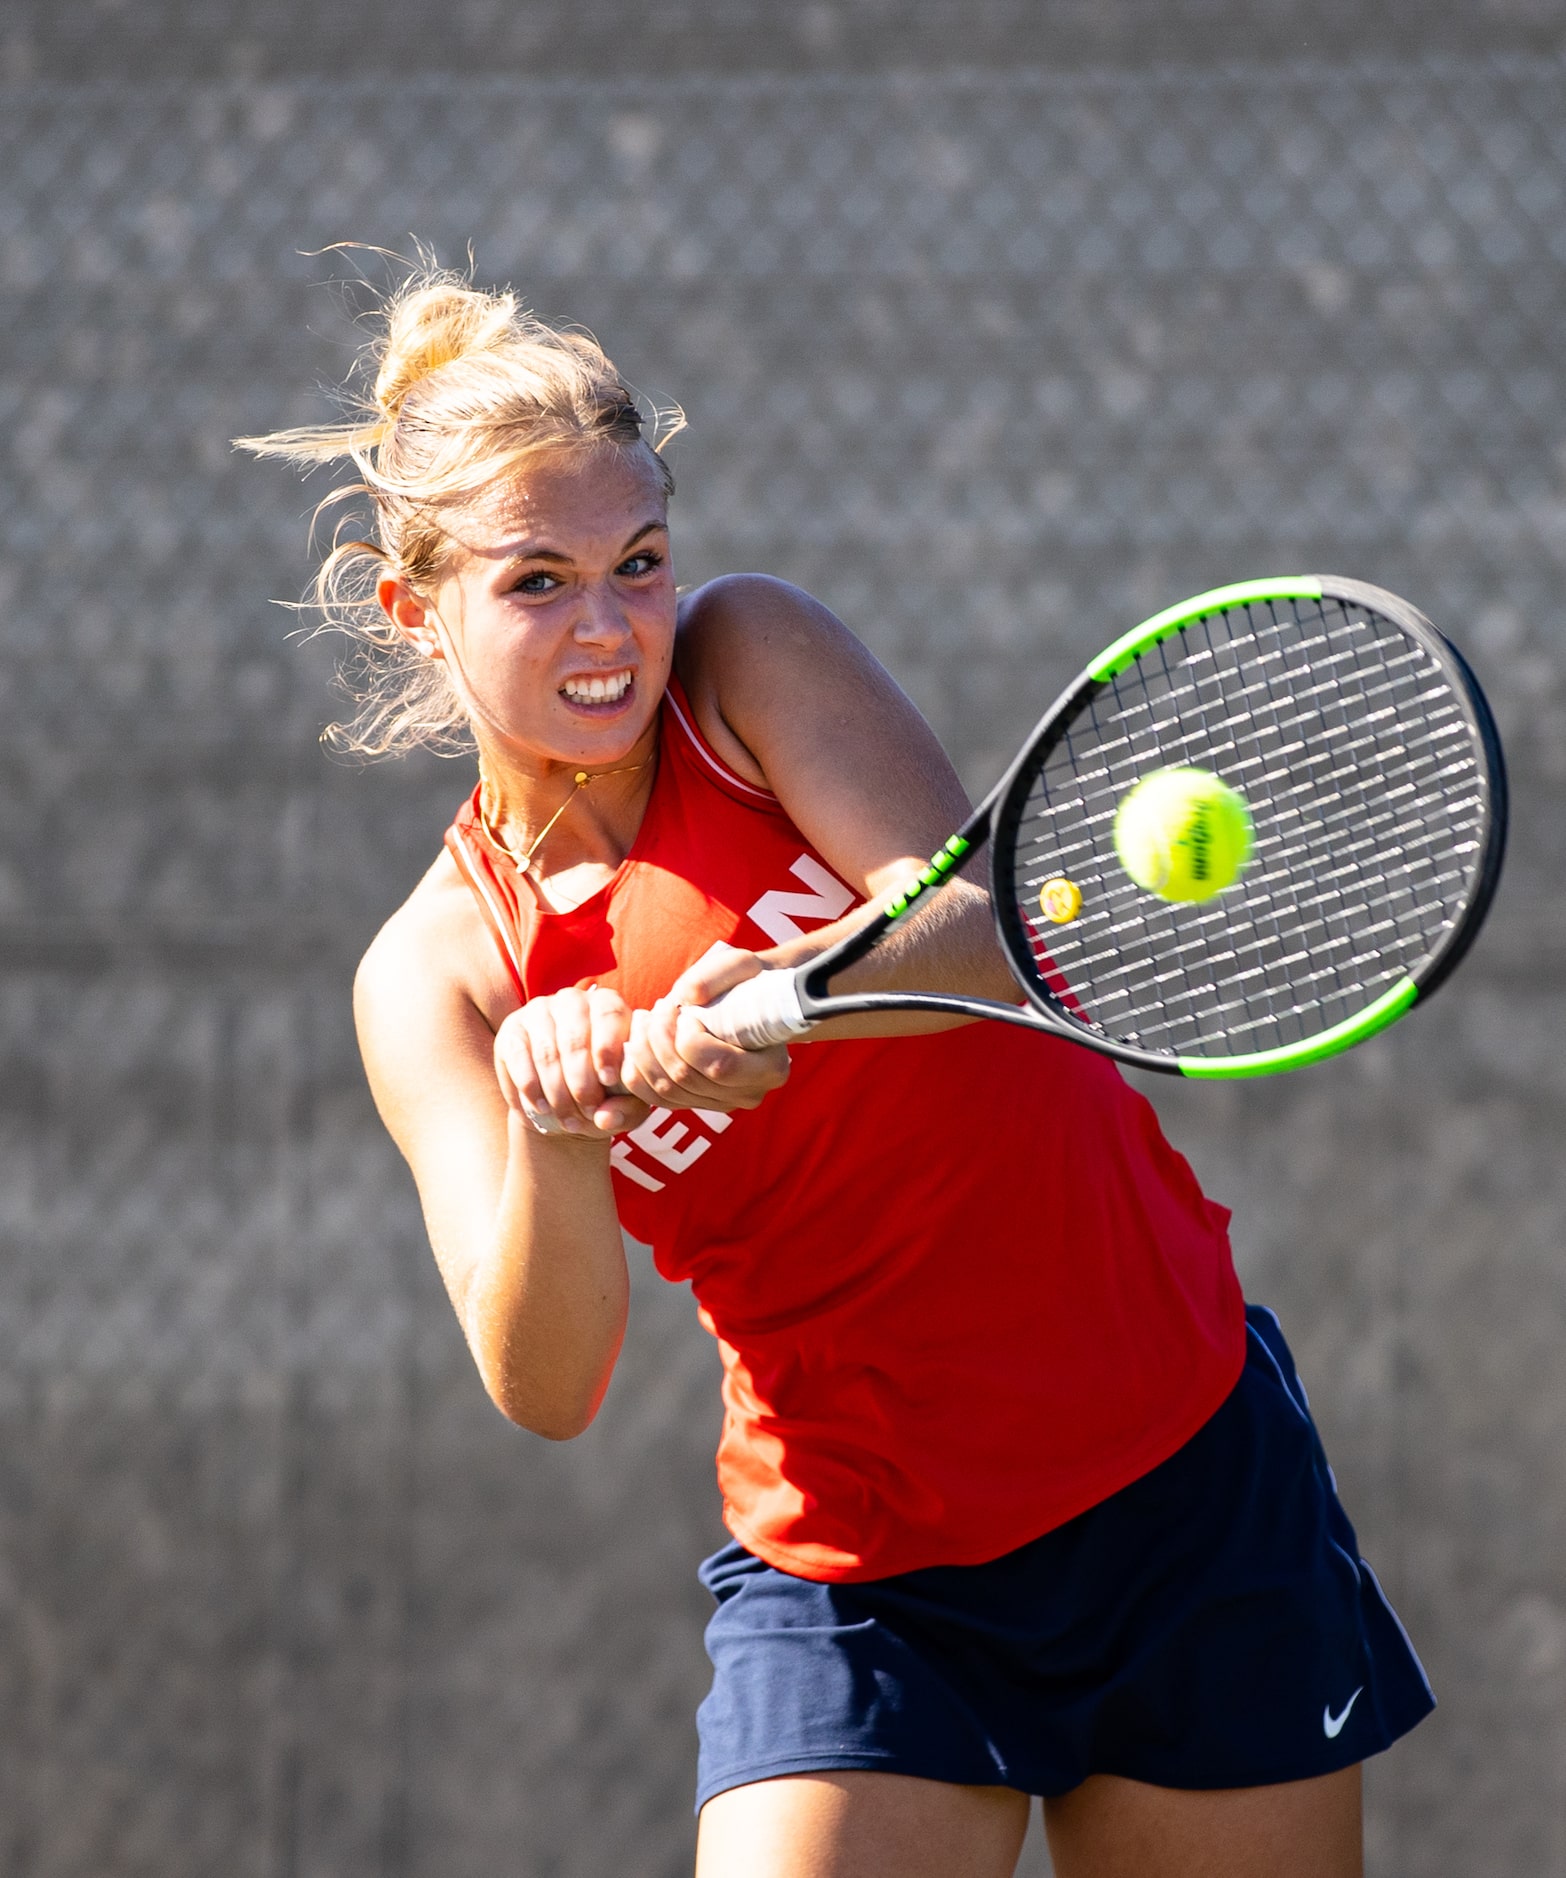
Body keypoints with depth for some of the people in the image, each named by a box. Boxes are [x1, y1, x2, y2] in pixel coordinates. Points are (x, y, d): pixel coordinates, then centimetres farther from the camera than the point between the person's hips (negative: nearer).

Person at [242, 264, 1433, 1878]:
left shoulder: (749, 656, -3)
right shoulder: (432, 974, -4)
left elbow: (996, 930, -18)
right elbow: (545, 1386, -16)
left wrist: (783, 993, -38)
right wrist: (553, 1140, -36)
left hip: (1190, 1461, 0)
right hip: (858, 1577, 0)